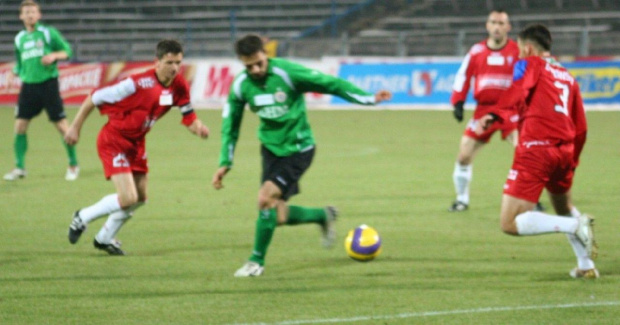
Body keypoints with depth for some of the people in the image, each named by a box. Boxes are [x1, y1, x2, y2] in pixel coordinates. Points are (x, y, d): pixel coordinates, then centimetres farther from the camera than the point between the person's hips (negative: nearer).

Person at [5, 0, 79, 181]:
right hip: (28, 85, 4)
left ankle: (73, 165, 11)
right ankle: (19, 168, 9)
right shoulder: (19, 39, 11)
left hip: (48, 83, -4)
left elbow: (67, 51, 0)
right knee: (20, 125, -2)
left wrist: (54, 55, -18)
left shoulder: (48, 33, -2)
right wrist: (15, 73, 4)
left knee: (61, 125, -3)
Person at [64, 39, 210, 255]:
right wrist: (75, 127, -14)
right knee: (128, 199, -18)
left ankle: (104, 239, 38)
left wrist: (198, 128, -24)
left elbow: (189, 117, 1)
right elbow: (95, 98, -20)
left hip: (136, 143, 8)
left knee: (140, 198, 15)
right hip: (114, 141, -8)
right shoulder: (139, 84, -29)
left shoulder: (179, 86, -9)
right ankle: (83, 218, 9)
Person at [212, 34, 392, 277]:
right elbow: (230, 125, 6)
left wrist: (369, 99, -14)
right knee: (279, 216, 1)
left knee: (266, 198, -19)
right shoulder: (241, 86, -7)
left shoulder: (286, 72, -20)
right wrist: (225, 163, 1)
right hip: (271, 148, 5)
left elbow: (330, 84, -14)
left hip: (298, 149, -5)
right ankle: (324, 216, 30)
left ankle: (257, 261, -2)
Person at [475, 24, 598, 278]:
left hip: (535, 150, -7)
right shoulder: (567, 77, 25)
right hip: (565, 152, 7)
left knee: (510, 224, -7)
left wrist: (494, 115, -30)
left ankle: (575, 225, -21)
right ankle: (586, 265, 30)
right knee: (564, 207, 35)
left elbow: (517, 92, -15)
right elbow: (581, 128, 24)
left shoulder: (529, 64, 8)